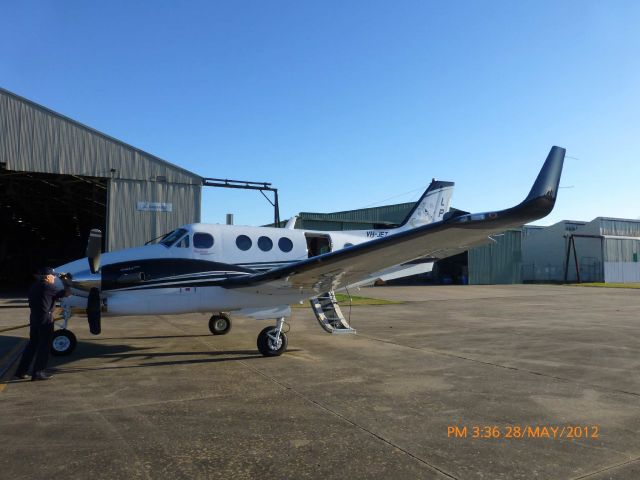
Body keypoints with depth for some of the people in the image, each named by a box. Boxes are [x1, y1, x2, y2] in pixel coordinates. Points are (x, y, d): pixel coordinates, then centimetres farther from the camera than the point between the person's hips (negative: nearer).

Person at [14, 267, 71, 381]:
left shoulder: (33, 287, 12)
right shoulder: (48, 287, -13)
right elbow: (66, 293, -11)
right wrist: (65, 282, 4)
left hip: (34, 318, 8)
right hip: (45, 319, -8)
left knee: (32, 344, 17)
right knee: (44, 346, 0)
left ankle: (21, 371, 20)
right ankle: (38, 373, 3)